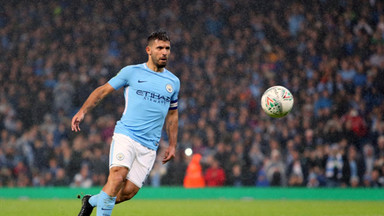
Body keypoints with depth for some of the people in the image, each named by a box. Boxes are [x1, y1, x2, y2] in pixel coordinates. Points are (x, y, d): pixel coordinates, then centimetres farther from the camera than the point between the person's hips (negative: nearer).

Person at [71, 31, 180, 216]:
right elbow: (103, 90, 9)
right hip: (125, 135, -3)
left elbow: (172, 114, 26)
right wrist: (82, 111, -3)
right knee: (117, 176, -28)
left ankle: (92, 201, 19)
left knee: (129, 191, -6)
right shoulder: (132, 72, 4)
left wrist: (172, 145, 22)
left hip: (149, 146, 3)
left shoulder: (173, 82, 15)